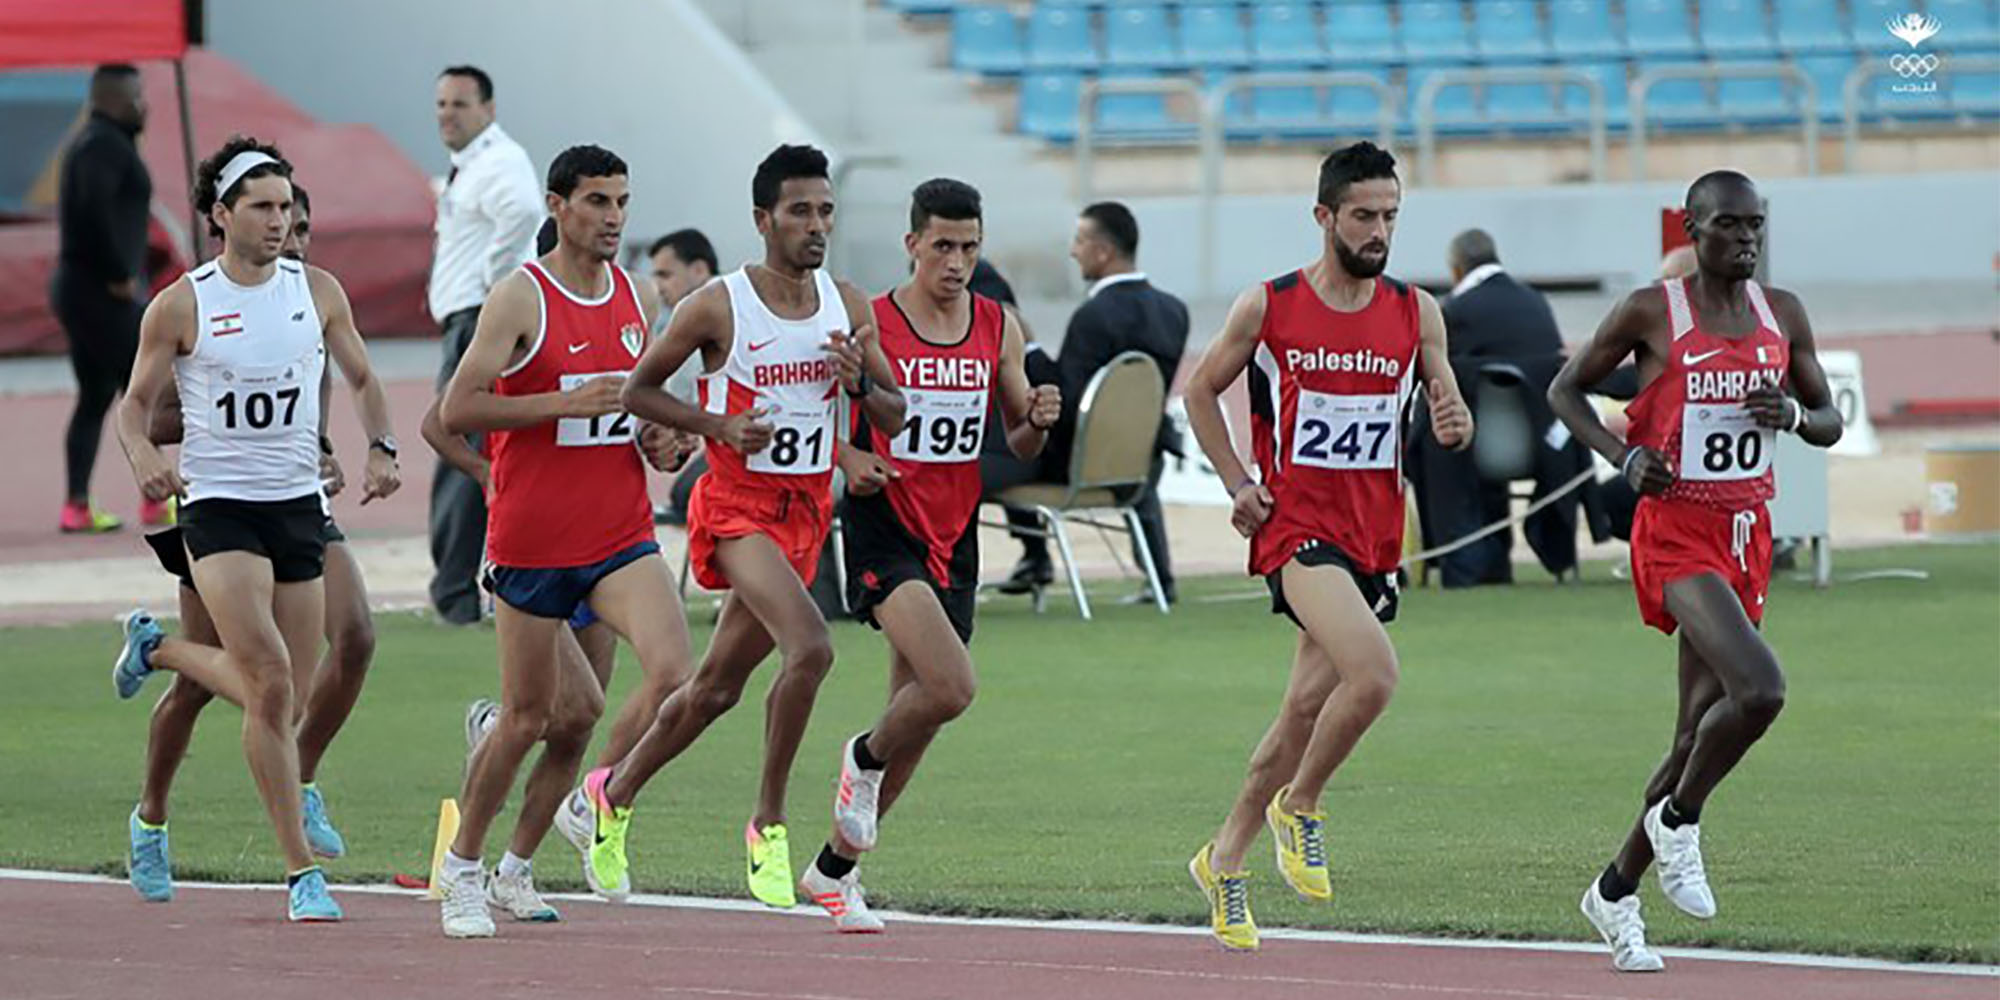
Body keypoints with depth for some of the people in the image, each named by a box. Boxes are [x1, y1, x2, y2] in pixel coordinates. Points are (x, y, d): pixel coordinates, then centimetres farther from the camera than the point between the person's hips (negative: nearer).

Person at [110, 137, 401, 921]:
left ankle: (158, 650, 34)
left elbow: (361, 380, 18)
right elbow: (136, 400, 3)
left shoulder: (317, 292, 5)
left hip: (299, 504, 4)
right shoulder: (180, 306, -5)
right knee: (270, 683, -17)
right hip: (218, 506, -4)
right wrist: (143, 457, -18)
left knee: (280, 697, 5)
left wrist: (380, 448, 0)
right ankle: (301, 869, -8)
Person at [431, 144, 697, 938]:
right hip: (535, 538, -5)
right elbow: (456, 410, -14)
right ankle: (461, 869, 25)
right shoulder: (522, 298, -9)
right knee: (529, 718, 2)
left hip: (622, 534, 5)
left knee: (672, 673, -14)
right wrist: (568, 403, -20)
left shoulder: (638, 297, 10)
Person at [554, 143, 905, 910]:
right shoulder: (718, 307, -10)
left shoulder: (848, 307, 4)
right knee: (810, 648, -27)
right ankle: (768, 828, -14)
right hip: (737, 504, -6)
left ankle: (610, 798, 36)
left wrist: (860, 383, -12)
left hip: (807, 511, 6)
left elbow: (894, 418, 9)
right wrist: (718, 426, -15)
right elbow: (638, 390, -1)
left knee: (718, 686, 14)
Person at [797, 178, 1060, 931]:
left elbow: (1019, 445, 13)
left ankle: (835, 868, 24)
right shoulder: (867, 323, -7)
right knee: (952, 686, -25)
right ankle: (866, 758, 7)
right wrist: (848, 460, -17)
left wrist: (1038, 422, -9)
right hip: (883, 530, -6)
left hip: (953, 537, 6)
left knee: (919, 711, 9)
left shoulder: (997, 328, 7)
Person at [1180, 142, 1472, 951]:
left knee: (1307, 710, 9)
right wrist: (1238, 483, -1)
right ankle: (1298, 806, -3)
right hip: (1296, 525, -5)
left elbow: (1450, 418, 10)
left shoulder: (1416, 313, 5)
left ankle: (1224, 860, 25)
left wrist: (1454, 425, -14)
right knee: (1373, 674, -26)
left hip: (1375, 535, 5)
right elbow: (1202, 392, 9)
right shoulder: (1267, 308, -4)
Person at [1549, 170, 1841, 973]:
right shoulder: (1651, 312, -5)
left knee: (1698, 737, 8)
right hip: (1675, 535, -6)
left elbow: (1830, 423, 17)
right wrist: (1622, 454, -12)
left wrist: (1796, 414, -7)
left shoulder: (1782, 314, 9)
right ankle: (1678, 820, -2)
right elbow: (1565, 389, 5)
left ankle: (1616, 890, 25)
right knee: (1759, 687, -27)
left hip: (1746, 537, 6)